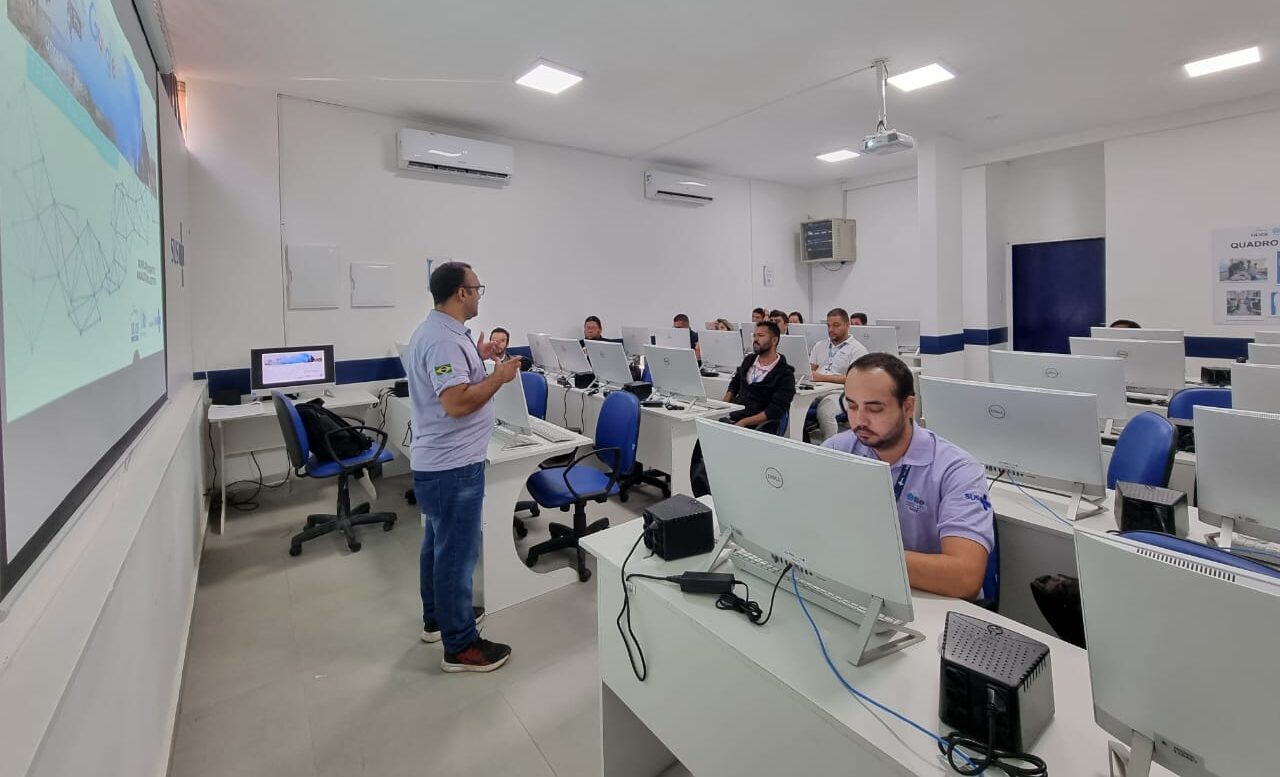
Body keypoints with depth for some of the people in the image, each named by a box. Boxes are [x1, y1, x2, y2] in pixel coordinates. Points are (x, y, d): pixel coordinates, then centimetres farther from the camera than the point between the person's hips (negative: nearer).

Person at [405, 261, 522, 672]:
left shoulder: (436, 330, 11)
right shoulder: (443, 339, -23)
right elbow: (457, 403, -29)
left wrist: (476, 359, 14)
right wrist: (499, 376, -18)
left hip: (439, 461, 11)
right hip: (453, 466, -11)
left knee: (439, 543, 22)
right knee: (457, 552, 0)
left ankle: (437, 617, 39)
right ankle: (460, 645, 13)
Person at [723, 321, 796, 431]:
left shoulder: (785, 375, -5)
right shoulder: (749, 360, 13)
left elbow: (775, 411, -12)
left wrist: (744, 422, -20)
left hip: (755, 426, -6)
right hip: (730, 417, 6)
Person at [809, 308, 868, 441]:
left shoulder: (857, 349, 4)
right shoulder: (819, 345, 24)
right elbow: (809, 369, 20)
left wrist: (823, 377, -18)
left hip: (840, 393, -5)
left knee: (825, 408, -36)